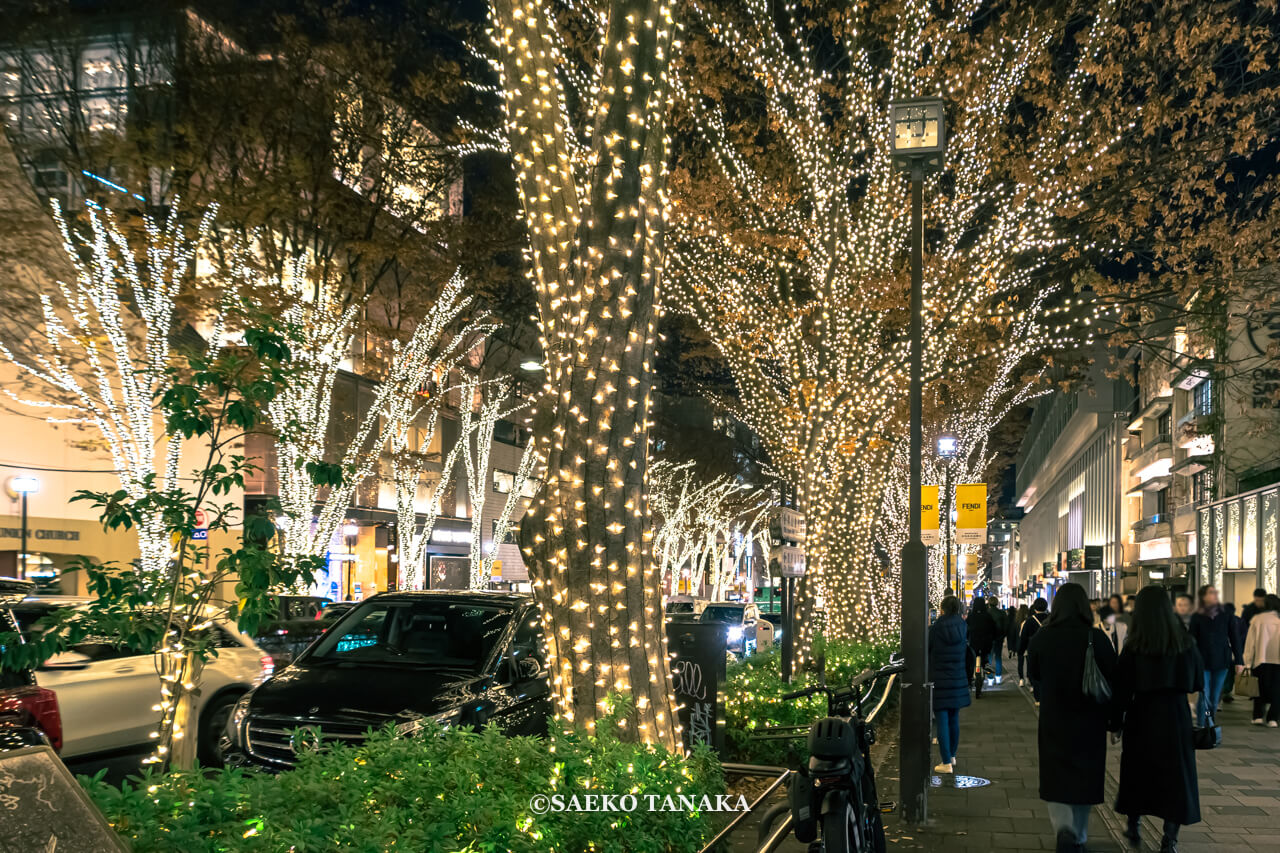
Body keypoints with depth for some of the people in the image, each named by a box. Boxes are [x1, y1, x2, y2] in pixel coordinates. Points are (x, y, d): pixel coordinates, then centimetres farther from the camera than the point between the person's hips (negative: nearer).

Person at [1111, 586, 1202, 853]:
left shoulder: (1133, 648, -11)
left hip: (1143, 718, -1)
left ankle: (1134, 828, 26)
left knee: (1138, 773, 17)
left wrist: (1116, 723, 1)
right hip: (1177, 717, 1)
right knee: (1175, 778, 9)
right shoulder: (1185, 643, -6)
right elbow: (1198, 682, 5)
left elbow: (1121, 690, -9)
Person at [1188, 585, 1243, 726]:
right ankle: (1200, 727, 2)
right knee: (1205, 698, -7)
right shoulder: (1197, 617, -3)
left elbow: (1234, 639, 6)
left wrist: (1239, 661, 2)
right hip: (1203, 663, -2)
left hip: (1221, 662, 2)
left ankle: (1209, 725, 21)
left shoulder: (1225, 615, 2)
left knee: (1215, 699, 8)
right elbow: (1191, 641, -2)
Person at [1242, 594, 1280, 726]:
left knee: (1260, 690, 13)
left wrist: (1247, 663, 2)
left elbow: (1250, 642, -1)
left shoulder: (1257, 619, -2)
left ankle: (1258, 716, 10)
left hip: (1261, 660, 0)